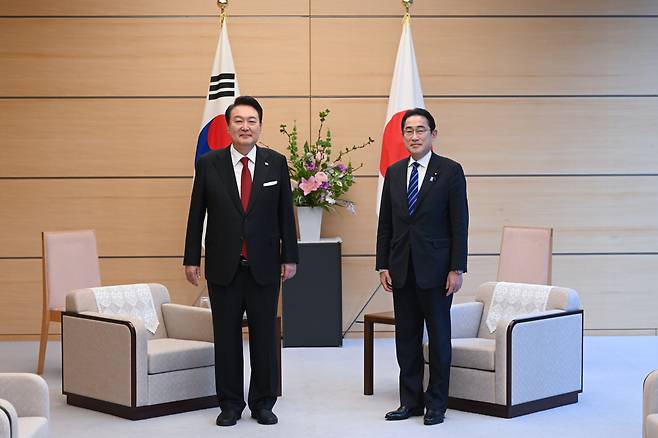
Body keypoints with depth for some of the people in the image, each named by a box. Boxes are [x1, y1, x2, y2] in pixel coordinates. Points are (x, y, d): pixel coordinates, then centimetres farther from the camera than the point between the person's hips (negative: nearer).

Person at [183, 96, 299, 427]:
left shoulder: (276, 163, 2)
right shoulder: (209, 164, 0)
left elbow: (285, 213, 4)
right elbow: (196, 214, 3)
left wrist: (290, 257, 2)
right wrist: (192, 259, 0)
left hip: (264, 266, 0)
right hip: (223, 266, 0)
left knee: (264, 337, 6)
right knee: (226, 338, 6)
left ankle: (263, 404, 18)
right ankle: (230, 405, 17)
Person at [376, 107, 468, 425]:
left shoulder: (450, 171, -4)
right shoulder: (394, 172, 9)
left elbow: (459, 224, -6)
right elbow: (385, 224, 11)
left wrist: (456, 269, -11)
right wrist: (383, 265, 5)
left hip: (435, 268, -4)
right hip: (401, 269, 4)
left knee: (438, 337, 4)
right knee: (406, 338, 9)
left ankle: (436, 404, 13)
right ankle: (410, 401, 18)